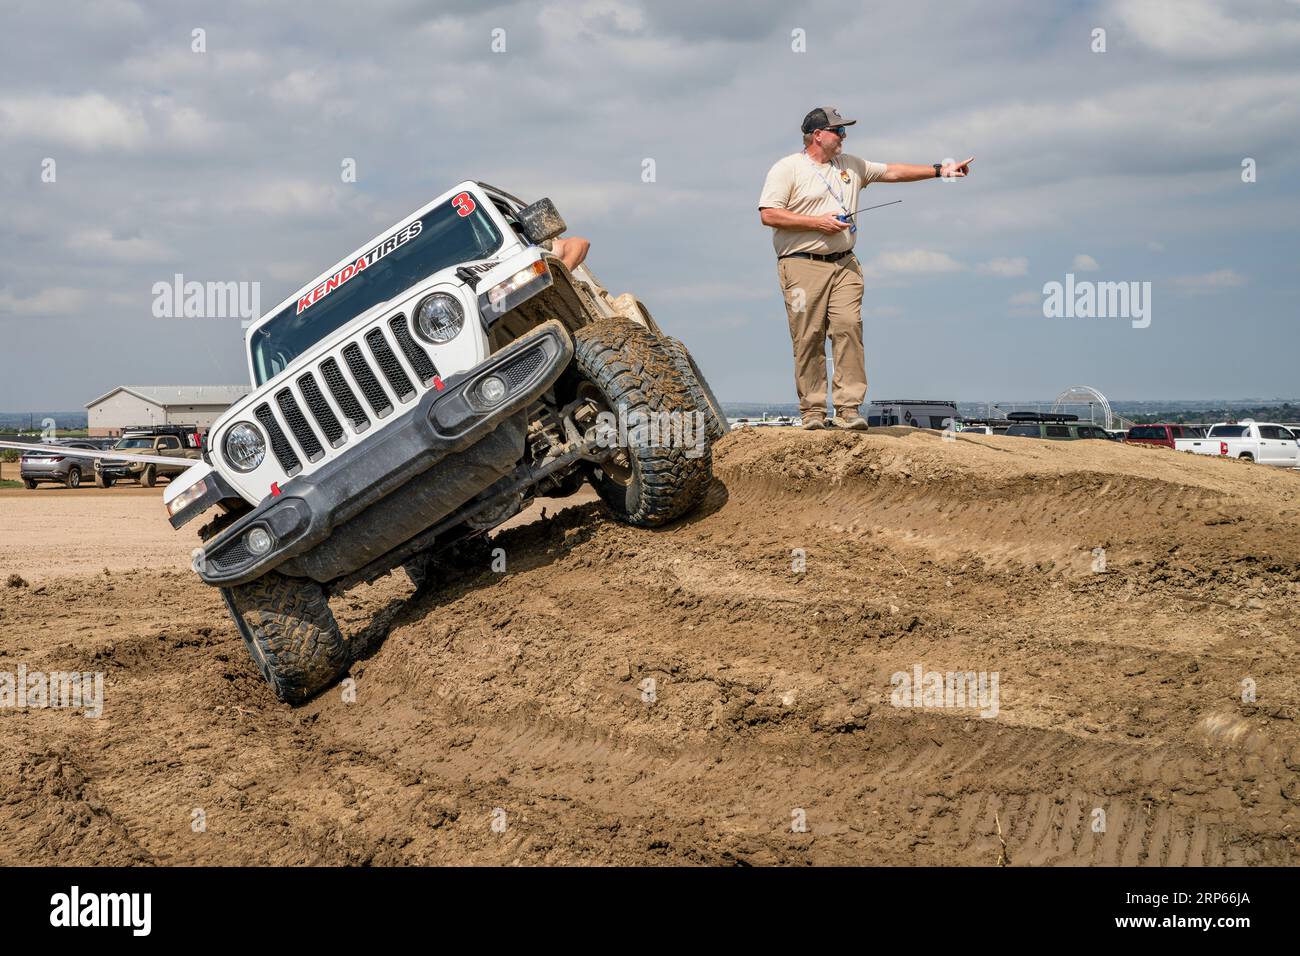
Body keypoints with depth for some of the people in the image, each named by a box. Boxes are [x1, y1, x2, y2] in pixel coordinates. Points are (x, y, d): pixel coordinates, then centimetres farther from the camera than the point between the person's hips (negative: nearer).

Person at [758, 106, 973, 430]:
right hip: (803, 266, -5)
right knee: (809, 339, -6)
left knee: (849, 329, -11)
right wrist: (818, 222, -11)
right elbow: (769, 214, -9)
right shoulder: (787, 169, 0)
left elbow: (891, 172, 24)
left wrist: (939, 170, 19)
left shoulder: (851, 166, 19)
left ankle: (849, 408, -10)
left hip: (844, 265, 5)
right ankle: (812, 410, 0)